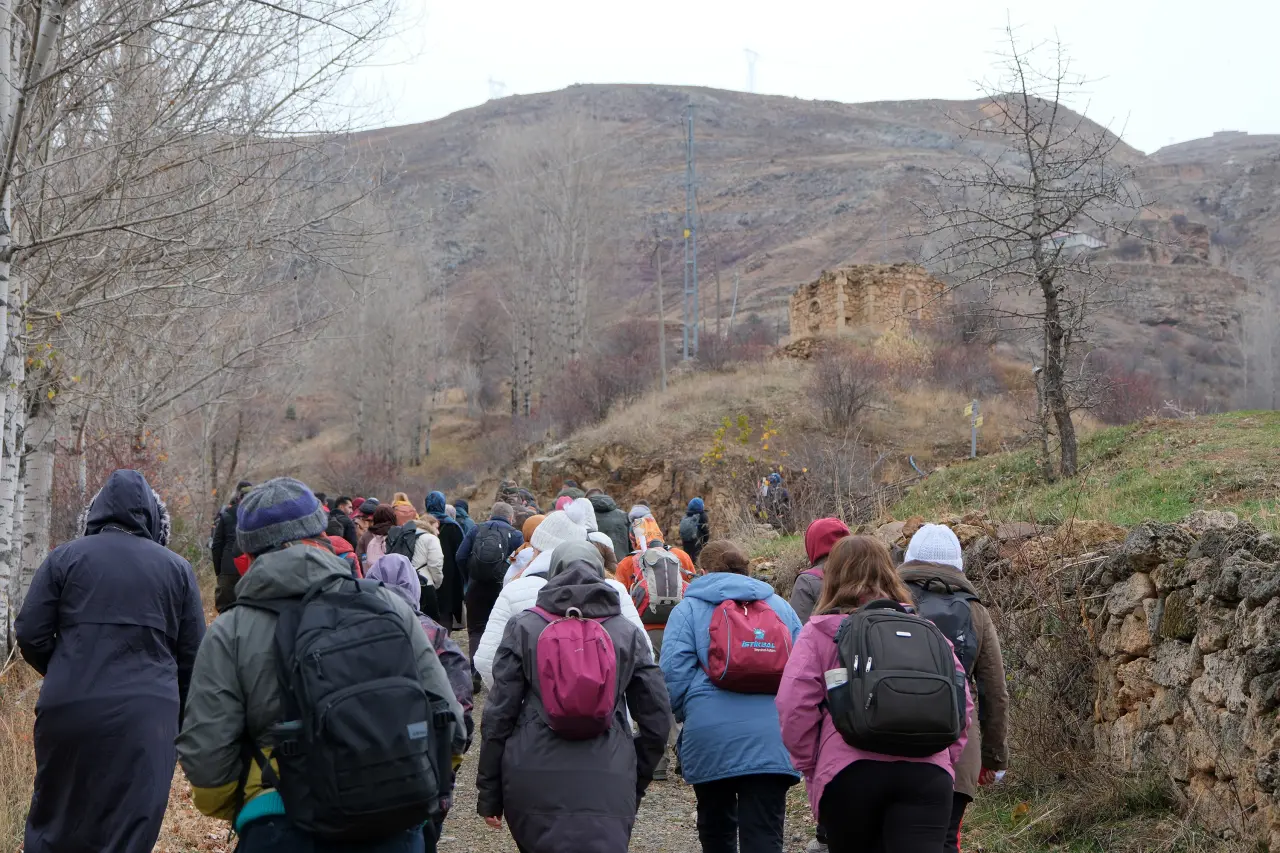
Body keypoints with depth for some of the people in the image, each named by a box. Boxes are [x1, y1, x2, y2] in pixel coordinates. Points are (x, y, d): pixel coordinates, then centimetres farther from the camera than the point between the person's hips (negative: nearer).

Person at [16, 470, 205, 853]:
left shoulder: (65, 556, 6)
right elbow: (193, 656, 8)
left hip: (68, 708, 0)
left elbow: (30, 635, 3)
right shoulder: (177, 567, 9)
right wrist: (180, 720, 19)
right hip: (147, 712, 0)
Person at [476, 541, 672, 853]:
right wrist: (636, 783, 21)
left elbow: (499, 713, 3)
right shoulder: (628, 633, 10)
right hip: (607, 785, 0)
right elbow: (656, 717, 9)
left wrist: (489, 794, 9)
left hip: (533, 782, 1)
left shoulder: (524, 628, 6)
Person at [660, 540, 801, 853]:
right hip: (772, 739, 1)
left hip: (711, 737, -1)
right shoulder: (781, 607, 17)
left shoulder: (689, 608, 7)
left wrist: (686, 715, 15)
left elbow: (674, 675, -3)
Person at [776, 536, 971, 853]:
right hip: (926, 772, 1)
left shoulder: (821, 632, 6)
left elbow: (793, 705, -3)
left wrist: (810, 766, 9)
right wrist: (946, 756, 21)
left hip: (848, 772, -1)